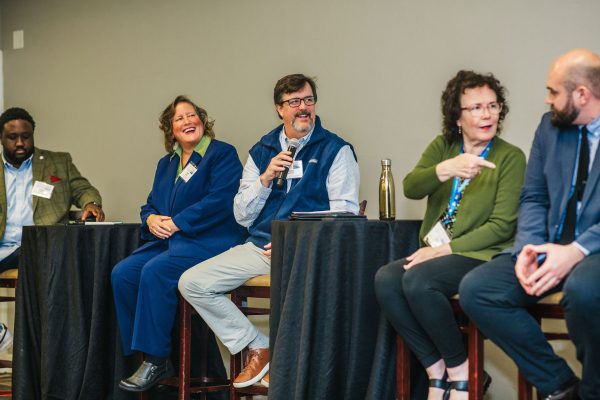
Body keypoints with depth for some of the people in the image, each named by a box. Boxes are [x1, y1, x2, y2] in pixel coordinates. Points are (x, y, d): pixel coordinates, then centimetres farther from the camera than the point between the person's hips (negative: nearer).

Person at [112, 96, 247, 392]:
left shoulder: (223, 154, -1)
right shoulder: (166, 163, 23)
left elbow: (220, 201, -15)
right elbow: (150, 205, 24)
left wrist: (176, 223, -16)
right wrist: (151, 219, -2)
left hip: (209, 242, -7)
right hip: (167, 242, 8)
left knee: (155, 271, -31)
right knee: (122, 273, -16)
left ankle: (156, 360, -23)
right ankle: (144, 355, -11)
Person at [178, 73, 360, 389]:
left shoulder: (335, 150, 3)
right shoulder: (261, 151, 15)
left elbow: (344, 213, -6)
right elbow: (242, 216, 12)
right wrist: (265, 179, -4)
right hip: (260, 246, 5)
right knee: (191, 283, -9)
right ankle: (258, 348, 1)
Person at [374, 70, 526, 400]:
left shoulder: (511, 157, -1)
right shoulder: (443, 147, 11)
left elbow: (502, 225, -8)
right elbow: (410, 188, -7)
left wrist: (446, 249, -15)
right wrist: (445, 169, -28)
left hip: (482, 255, -5)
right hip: (436, 252, 5)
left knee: (417, 280, -32)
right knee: (386, 280, -25)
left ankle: (459, 371, -12)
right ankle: (437, 369, -12)